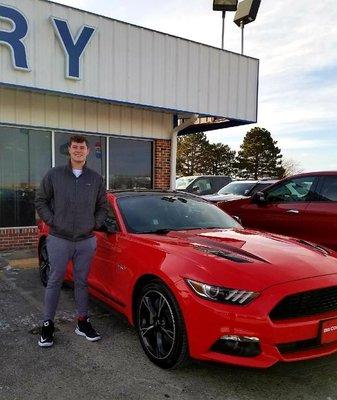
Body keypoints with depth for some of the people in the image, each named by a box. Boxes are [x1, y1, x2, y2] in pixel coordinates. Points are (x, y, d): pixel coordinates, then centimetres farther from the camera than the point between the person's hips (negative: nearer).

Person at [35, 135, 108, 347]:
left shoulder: (96, 179, 5)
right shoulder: (54, 175, 0)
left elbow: (103, 206, 13)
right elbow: (41, 201, 6)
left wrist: (95, 224, 1)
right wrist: (52, 221, -4)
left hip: (86, 241, 2)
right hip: (59, 240, -1)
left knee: (82, 282, 11)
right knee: (55, 281, 5)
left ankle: (83, 322, 24)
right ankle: (48, 324, 18)